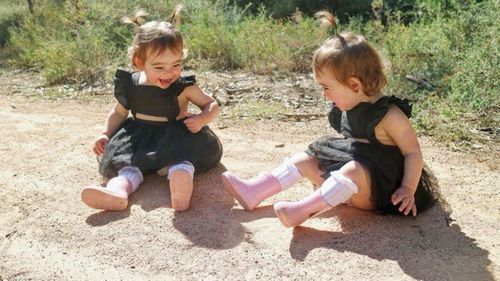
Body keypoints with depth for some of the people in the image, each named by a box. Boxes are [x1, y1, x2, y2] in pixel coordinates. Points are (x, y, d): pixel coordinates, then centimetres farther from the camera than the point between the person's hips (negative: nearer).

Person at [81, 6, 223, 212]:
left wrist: (201, 119, -21)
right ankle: (118, 189, -56)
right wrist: (105, 134, 0)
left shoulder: (183, 87, -10)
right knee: (127, 161, -28)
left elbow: (212, 105, 0)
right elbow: (119, 112, 15)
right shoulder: (131, 85, -2)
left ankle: (182, 173, -69)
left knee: (182, 156, -37)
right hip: (139, 140, 3)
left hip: (174, 138, -3)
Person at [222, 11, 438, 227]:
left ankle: (304, 209, -39)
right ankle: (253, 192, -7)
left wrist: (408, 190, -22)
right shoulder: (347, 109, 3)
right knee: (303, 159, 1)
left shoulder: (389, 115, -21)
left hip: (375, 191, -8)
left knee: (353, 169, -38)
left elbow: (413, 152, -15)